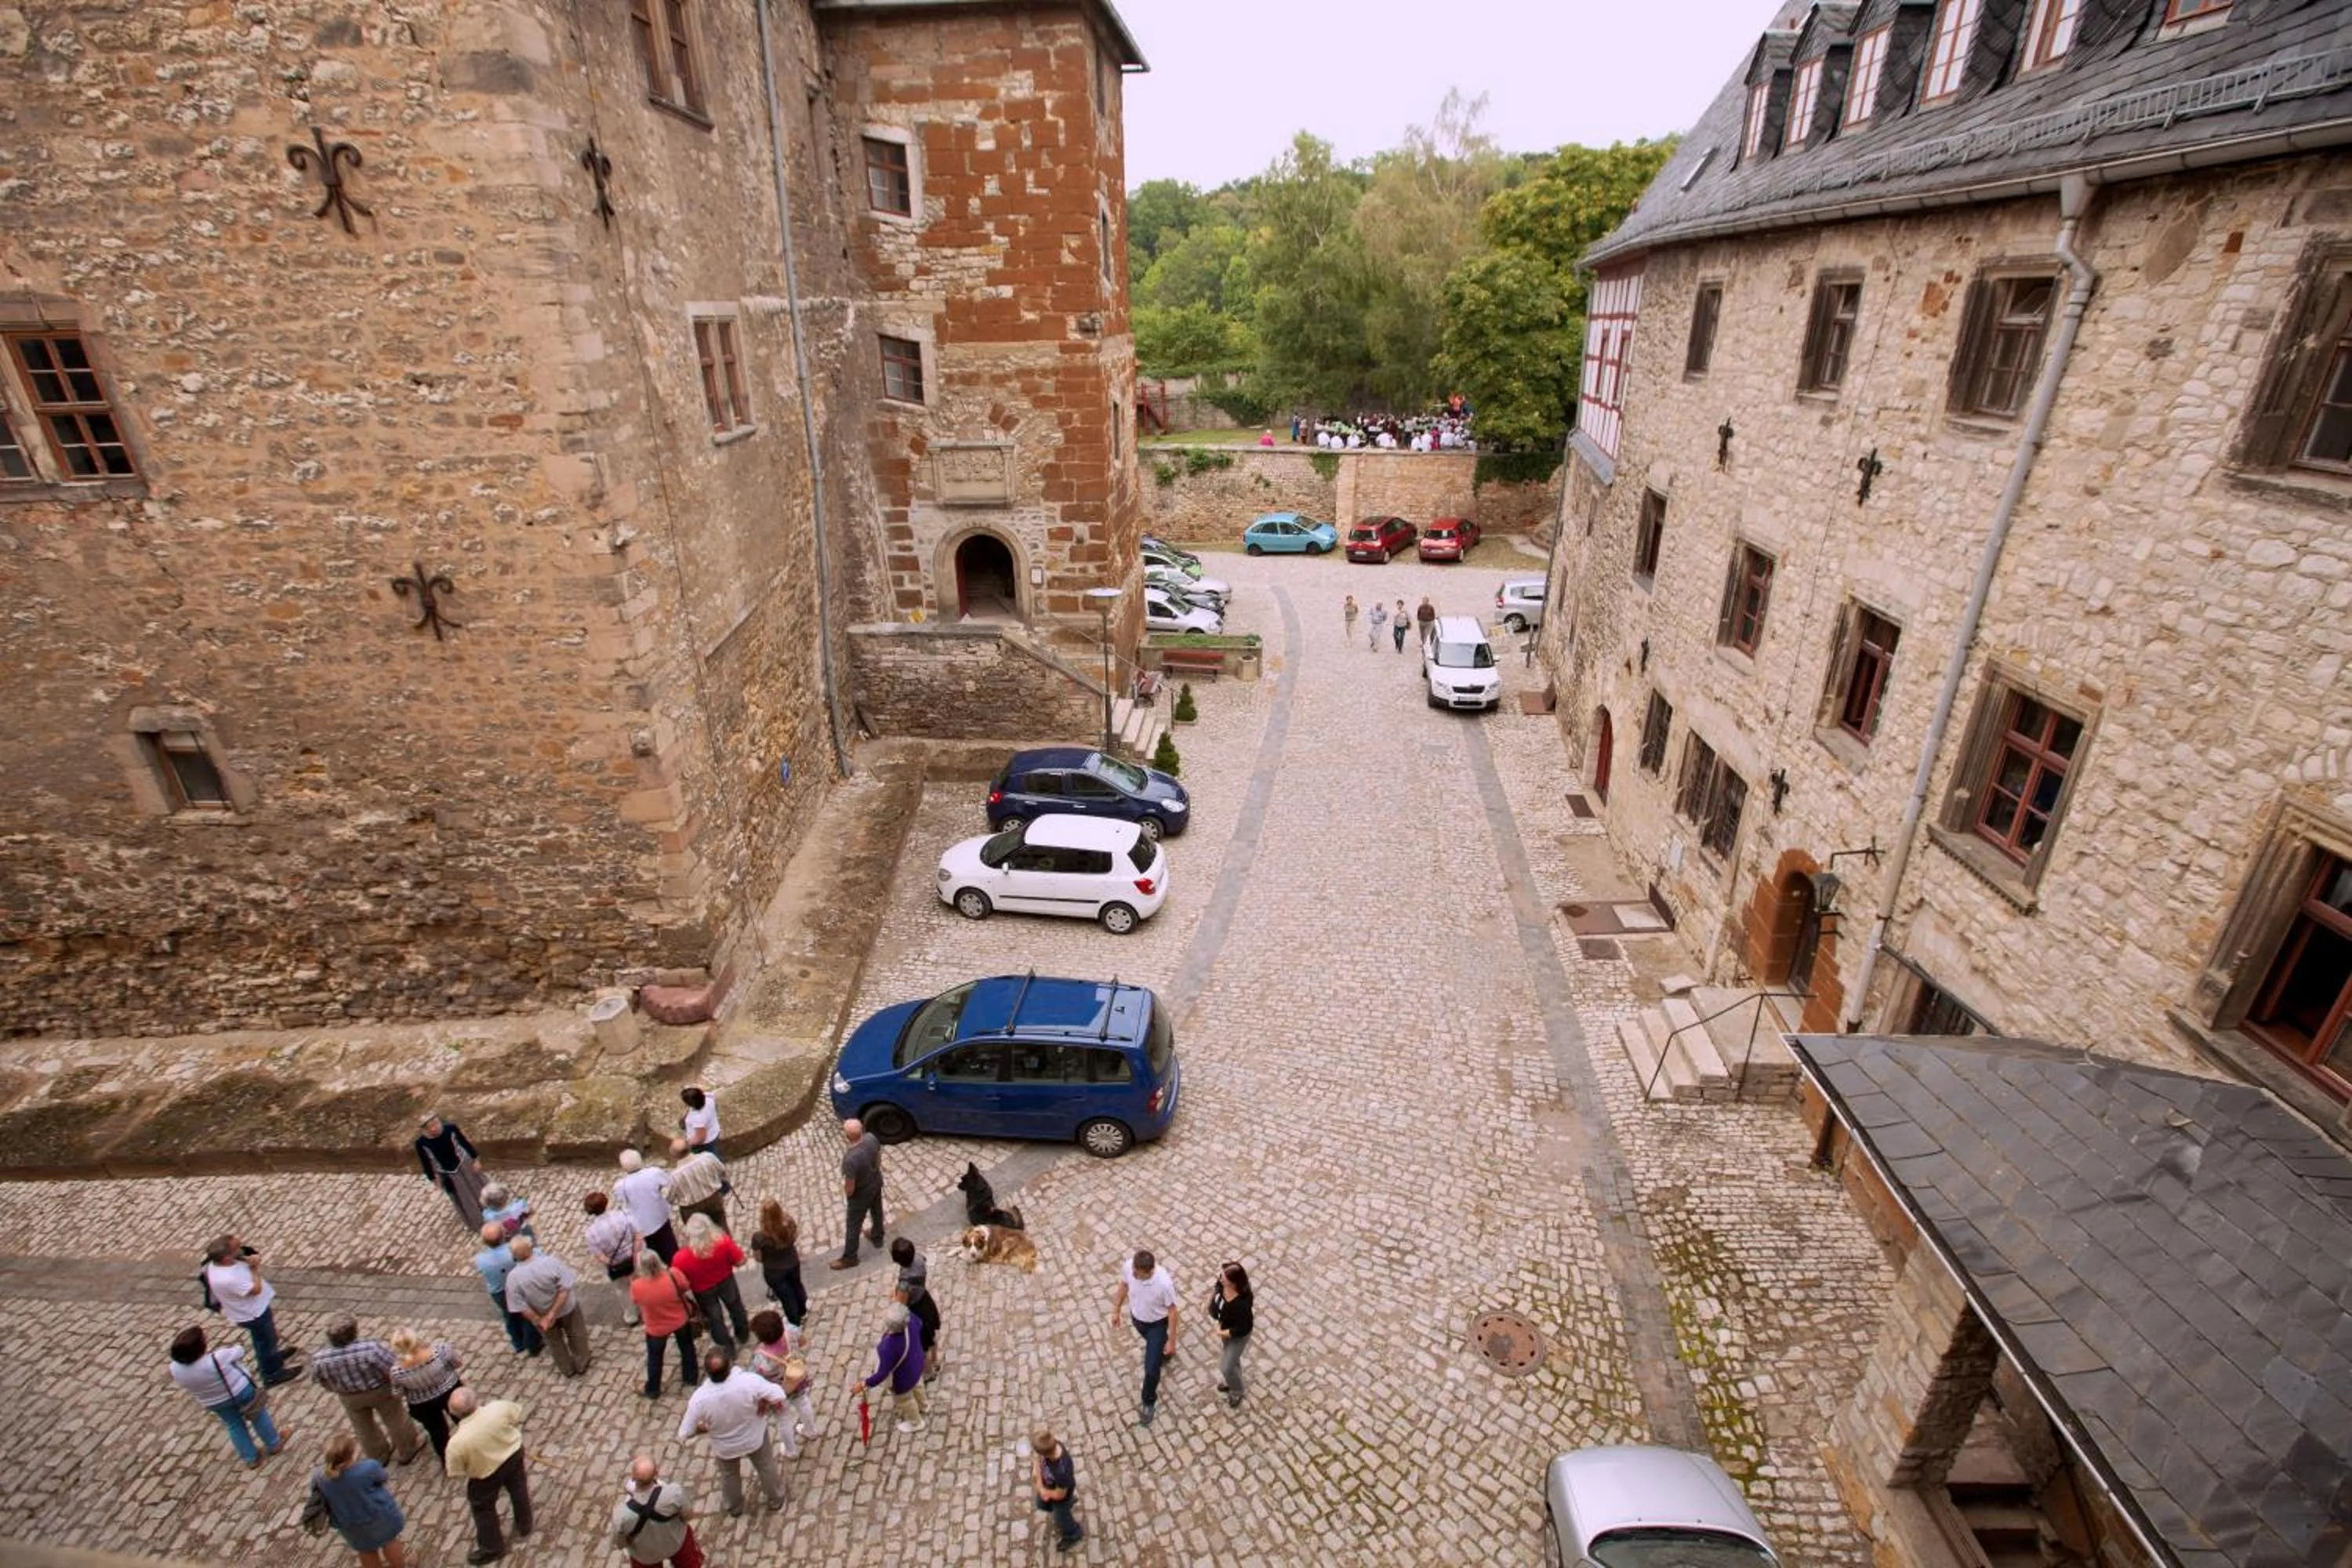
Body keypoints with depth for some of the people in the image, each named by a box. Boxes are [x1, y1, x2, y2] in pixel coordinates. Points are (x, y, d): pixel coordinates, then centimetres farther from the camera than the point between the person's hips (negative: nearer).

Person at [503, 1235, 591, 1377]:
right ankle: (581, 1365, 45)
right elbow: (565, 1288, -29)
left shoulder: (513, 1278, -28)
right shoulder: (551, 1261, -33)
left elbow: (521, 1307, -19)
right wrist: (553, 1313, -16)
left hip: (541, 1314, 2)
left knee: (555, 1341, 29)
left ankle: (567, 1369, 48)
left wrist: (540, 1321, -5)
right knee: (576, 1335, 27)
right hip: (566, 1307, -2)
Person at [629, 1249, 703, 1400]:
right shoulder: (673, 1275, -33)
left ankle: (653, 1390, 48)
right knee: (686, 1348, 29)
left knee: (654, 1358, 28)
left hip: (656, 1328, -1)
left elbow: (635, 1300, -10)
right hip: (680, 1320, 1)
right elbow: (686, 1288, -12)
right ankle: (690, 1378, 48)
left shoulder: (636, 1286, -35)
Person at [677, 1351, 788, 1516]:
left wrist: (705, 1428, -2)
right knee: (766, 1467, 31)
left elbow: (684, 1435, -22)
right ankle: (776, 1500, 55)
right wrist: (764, 1403, -10)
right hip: (755, 1437, 0)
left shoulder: (700, 1398, -36)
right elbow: (779, 1397, -31)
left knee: (729, 1475, 34)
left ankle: (733, 1508, 60)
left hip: (725, 1447, 0)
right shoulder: (749, 1381, -39)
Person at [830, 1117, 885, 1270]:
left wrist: (846, 1196, -4)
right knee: (877, 1211, 32)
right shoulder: (872, 1138, -24)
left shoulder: (850, 1159, -42)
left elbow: (850, 1188, -27)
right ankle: (878, 1238, 58)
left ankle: (849, 1258, 40)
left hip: (861, 1194, -6)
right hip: (876, 1183, 6)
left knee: (853, 1226, 19)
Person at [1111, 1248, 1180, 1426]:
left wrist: (1172, 1340, -13)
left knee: (1151, 1368, 5)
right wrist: (1116, 1310, 5)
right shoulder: (1129, 1266, -31)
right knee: (1152, 1345, 34)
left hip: (1157, 1324, -4)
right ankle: (1161, 1351, 69)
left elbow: (1172, 1311, -23)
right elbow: (1124, 1286, -7)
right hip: (1136, 1318, 4)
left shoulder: (1164, 1283, -41)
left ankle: (1149, 1402, 35)